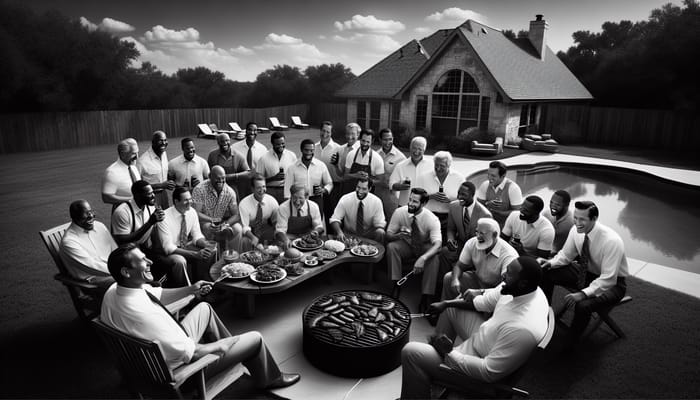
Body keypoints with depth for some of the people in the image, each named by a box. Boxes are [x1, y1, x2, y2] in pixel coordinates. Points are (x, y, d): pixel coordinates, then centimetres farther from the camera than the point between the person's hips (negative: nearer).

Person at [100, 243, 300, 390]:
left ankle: (231, 347, 40)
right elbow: (186, 352, -33)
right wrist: (216, 346, -16)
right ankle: (270, 379, 34)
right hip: (181, 366, -8)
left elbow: (157, 294, 6)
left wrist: (190, 290, -3)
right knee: (255, 338, 3)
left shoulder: (113, 291, -13)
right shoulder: (142, 313, -40)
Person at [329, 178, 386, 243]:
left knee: (380, 233, -30)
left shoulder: (376, 201, -11)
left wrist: (379, 233, -31)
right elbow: (334, 219, -11)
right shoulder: (345, 199, -12)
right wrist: (339, 232, -32)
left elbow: (380, 225, -7)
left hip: (369, 235, 0)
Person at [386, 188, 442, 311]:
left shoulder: (432, 219, -25)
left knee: (434, 258, -33)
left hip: (425, 247, -2)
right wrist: (399, 235, -36)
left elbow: (438, 244, -35)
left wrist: (423, 258, -53)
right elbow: (388, 235, -11)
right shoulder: (399, 212, -18)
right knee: (391, 246, -28)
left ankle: (425, 297, -22)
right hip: (406, 245, 2)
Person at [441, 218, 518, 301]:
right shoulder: (472, 243, -12)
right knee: (448, 278, -9)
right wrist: (455, 279, -26)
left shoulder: (509, 255, -28)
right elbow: (459, 266, -3)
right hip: (477, 279, 5)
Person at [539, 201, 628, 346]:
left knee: (583, 306, -34)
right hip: (585, 272, 7)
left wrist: (583, 294, -40)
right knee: (545, 273, -10)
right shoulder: (576, 231, -13)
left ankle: (568, 347, -11)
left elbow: (608, 280, -30)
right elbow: (565, 255, 2)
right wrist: (550, 263, -19)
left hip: (611, 283, -6)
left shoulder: (611, 241, -31)